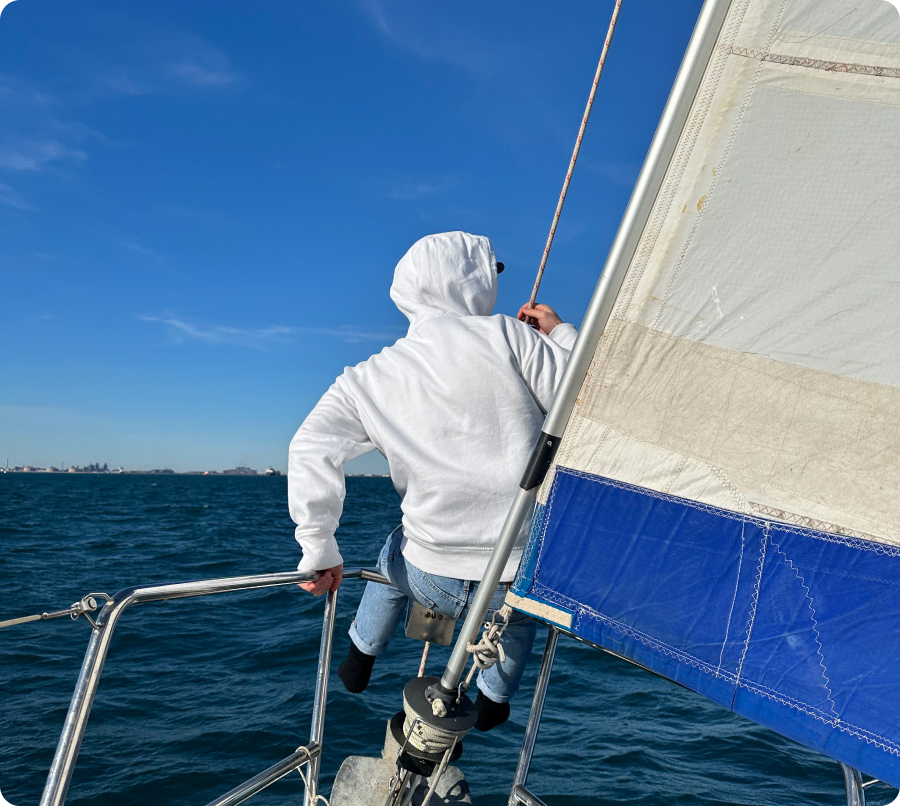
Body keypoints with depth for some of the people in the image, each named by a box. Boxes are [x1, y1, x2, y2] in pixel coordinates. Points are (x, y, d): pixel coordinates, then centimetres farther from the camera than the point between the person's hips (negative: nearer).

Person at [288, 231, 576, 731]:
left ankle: (360, 662, 56)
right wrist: (560, 333, 9)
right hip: (519, 583, -2)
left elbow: (311, 450, -8)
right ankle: (493, 702, 52)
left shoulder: (370, 379, 0)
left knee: (398, 552, 39)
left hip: (435, 584, 2)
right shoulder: (506, 337, -10)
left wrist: (320, 551, 0)